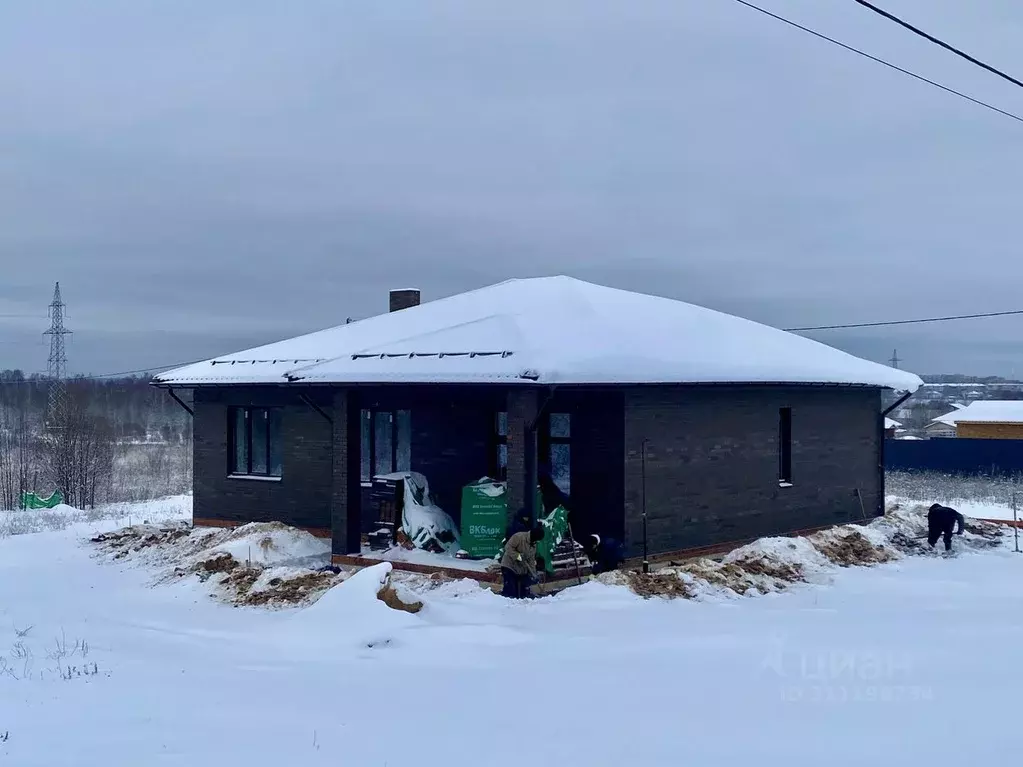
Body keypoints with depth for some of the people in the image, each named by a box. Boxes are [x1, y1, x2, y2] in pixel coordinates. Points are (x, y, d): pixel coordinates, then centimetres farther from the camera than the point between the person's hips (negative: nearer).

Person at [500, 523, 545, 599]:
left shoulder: (533, 545, 7)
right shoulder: (519, 537, -17)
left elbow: (531, 561, 10)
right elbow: (508, 547, -21)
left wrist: (533, 574, 2)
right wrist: (517, 556, -29)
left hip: (522, 569, 7)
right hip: (509, 566, -7)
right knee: (510, 590, -13)